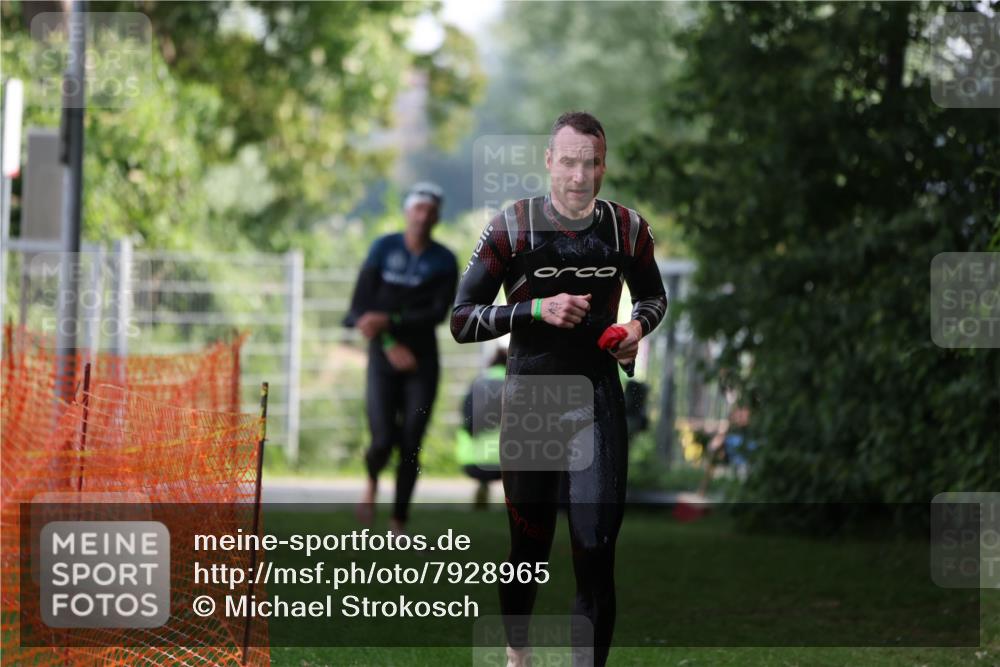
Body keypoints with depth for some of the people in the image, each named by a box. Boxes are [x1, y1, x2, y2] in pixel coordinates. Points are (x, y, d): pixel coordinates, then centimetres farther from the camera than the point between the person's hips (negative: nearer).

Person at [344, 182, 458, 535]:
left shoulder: (444, 262, 0)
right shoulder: (383, 248, -1)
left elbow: (438, 314, -11)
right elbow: (360, 307, -4)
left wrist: (389, 322, -21)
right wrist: (389, 345, -14)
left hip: (422, 363, 1)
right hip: (383, 360, -1)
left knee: (410, 446, -3)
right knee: (383, 442, -10)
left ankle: (399, 522, 9)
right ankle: (372, 481, 24)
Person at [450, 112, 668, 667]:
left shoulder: (627, 229, 0)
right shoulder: (513, 227, -9)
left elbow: (654, 296, 19)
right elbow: (461, 321, -8)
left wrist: (638, 326, -3)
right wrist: (538, 309, -21)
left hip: (599, 404, 1)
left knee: (596, 554, -8)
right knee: (529, 548, 13)